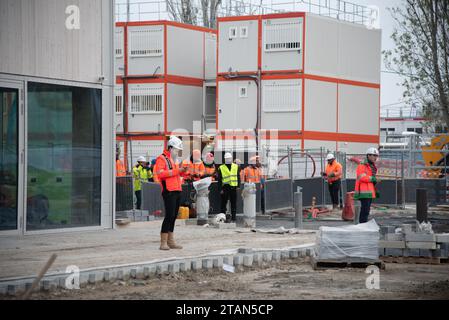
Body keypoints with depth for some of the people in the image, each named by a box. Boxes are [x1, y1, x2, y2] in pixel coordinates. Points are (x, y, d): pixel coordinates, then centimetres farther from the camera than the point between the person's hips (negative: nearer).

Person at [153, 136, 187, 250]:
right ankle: (163, 242, -12)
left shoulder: (175, 159, 23)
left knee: (174, 216, 10)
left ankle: (170, 241, 15)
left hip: (177, 190, 9)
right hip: (169, 191, -9)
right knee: (169, 215, -13)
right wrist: (176, 171, -21)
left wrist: (181, 171, 6)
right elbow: (160, 173, -19)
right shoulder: (162, 159, -6)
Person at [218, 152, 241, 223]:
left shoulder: (236, 167, 11)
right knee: (224, 203, 0)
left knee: (234, 204, 4)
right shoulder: (221, 168, 3)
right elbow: (219, 180, 2)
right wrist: (220, 189, -4)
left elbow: (238, 177, 14)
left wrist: (238, 186, 6)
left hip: (233, 187, 2)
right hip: (225, 187, -2)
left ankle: (233, 218, 9)